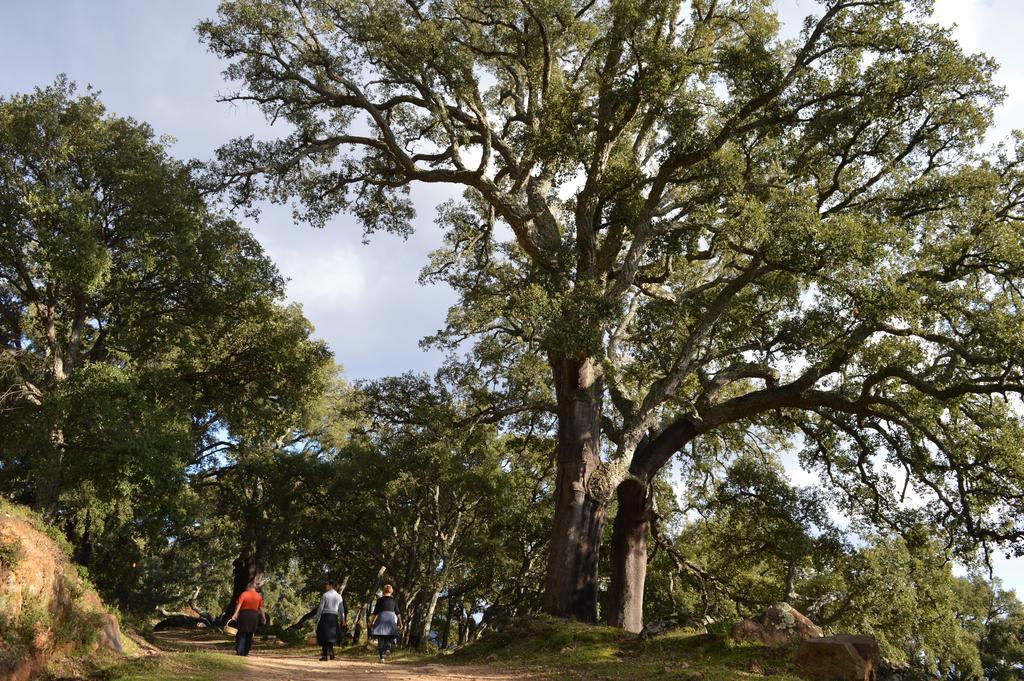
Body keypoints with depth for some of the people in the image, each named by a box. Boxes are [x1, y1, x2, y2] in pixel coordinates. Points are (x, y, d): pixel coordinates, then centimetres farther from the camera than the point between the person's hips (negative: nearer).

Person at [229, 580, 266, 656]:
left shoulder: (244, 594, -2)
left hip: (244, 615, -3)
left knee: (242, 633, 4)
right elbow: (261, 608, 6)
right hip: (254, 616, 3)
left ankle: (239, 651, -8)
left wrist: (235, 615, -19)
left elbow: (239, 605, -13)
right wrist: (263, 618, 9)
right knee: (249, 635, 12)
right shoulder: (258, 596, 8)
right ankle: (245, 652, 15)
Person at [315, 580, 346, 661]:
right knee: (331, 635, 14)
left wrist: (317, 618, -1)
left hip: (325, 616, -3)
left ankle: (325, 655, -5)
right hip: (334, 617, 3)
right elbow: (341, 609, 8)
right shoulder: (339, 596, 8)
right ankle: (330, 653, 4)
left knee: (324, 636, 0)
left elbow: (320, 608, -6)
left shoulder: (325, 595, -4)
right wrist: (342, 620, 14)